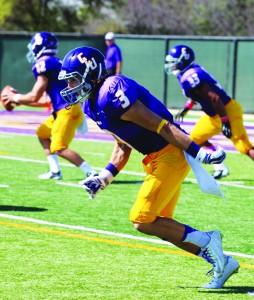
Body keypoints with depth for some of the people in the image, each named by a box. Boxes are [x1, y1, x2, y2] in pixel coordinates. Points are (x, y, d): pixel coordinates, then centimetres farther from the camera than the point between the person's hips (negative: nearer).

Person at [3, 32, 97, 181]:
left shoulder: (44, 64, -9)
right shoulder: (56, 63, 20)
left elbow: (34, 97, -10)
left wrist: (16, 98, 8)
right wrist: (20, 100, 28)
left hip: (67, 111, -10)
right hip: (63, 110, 10)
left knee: (59, 149, -14)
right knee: (42, 133, 24)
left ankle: (91, 173, -19)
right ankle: (55, 171, 23)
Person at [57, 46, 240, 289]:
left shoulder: (112, 93, -21)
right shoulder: (93, 105, 10)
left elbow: (159, 125, -22)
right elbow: (122, 148, 19)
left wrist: (199, 153, -22)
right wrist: (103, 179, 13)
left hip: (171, 155, -10)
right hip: (157, 159, 10)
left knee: (142, 221, -10)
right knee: (160, 225, 12)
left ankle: (205, 241, 1)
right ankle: (222, 262, 19)